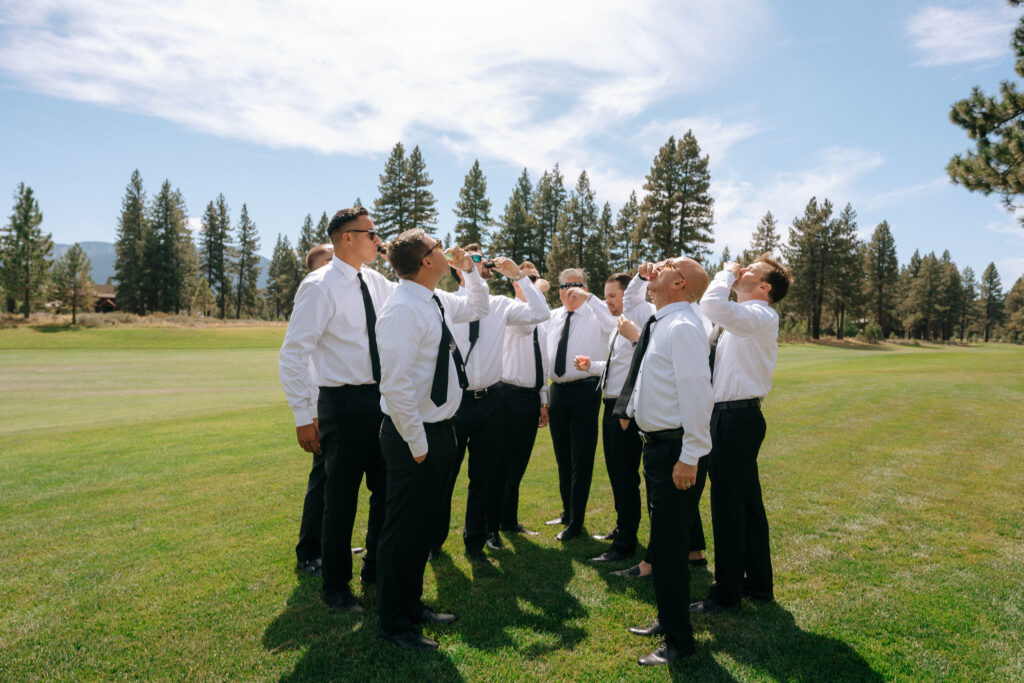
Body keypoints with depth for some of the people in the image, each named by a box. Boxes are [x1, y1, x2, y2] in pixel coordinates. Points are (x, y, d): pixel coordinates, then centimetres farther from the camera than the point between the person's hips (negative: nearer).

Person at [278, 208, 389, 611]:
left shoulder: (377, 283, 8)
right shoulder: (320, 286, -12)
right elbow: (293, 354, -15)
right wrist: (304, 417, -17)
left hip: (383, 397, 7)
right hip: (344, 401, -7)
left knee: (387, 489, 17)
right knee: (341, 497, 4)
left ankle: (377, 568, 38)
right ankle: (335, 586, 24)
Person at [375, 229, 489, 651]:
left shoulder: (437, 301, 7)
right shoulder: (403, 309, -21)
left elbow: (477, 308, 28)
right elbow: (395, 385, -25)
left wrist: (469, 270, 15)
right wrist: (418, 445, -21)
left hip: (440, 428, 9)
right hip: (415, 434, -9)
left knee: (425, 522, 21)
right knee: (404, 528, 5)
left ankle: (412, 606, 39)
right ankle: (394, 622, 23)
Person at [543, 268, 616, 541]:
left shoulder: (595, 315, -3)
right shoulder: (552, 317, 13)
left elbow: (616, 323, -24)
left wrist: (588, 297, -26)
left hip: (584, 390, -6)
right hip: (557, 390, 6)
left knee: (581, 459, -1)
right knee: (563, 457, 17)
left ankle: (576, 523, 9)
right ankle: (567, 512, 33)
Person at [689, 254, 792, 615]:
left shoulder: (759, 315, -14)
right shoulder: (744, 316, 18)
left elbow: (712, 305, -31)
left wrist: (727, 273, -16)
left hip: (737, 417, -10)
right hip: (733, 414, 10)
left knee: (728, 504, -2)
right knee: (747, 502, 16)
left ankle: (726, 593, 10)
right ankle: (758, 583, 29)